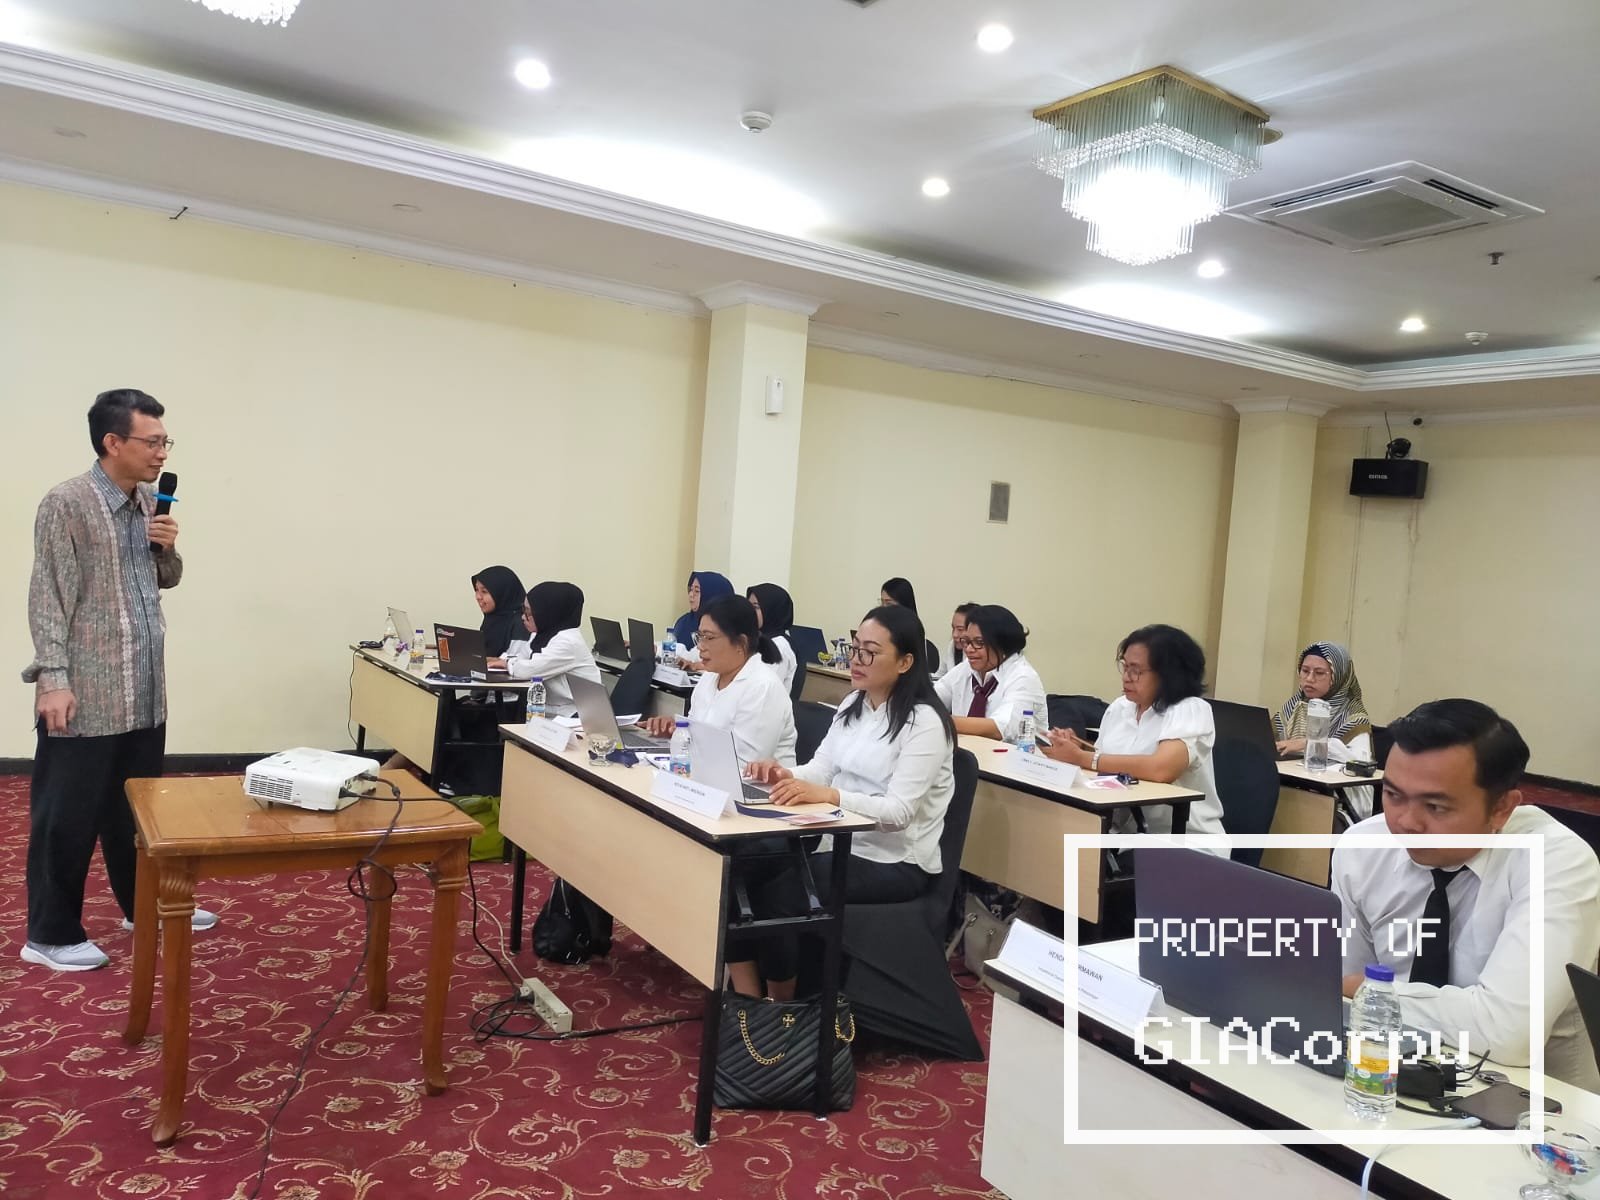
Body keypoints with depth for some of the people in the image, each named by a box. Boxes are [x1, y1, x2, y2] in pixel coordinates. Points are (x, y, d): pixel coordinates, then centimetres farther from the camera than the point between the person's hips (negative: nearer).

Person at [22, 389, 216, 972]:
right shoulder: (66, 503, -11)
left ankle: (145, 907, 32)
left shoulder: (149, 501, 11)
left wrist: (169, 549, -1)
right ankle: (51, 934, 16)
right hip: (85, 693, -7)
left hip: (143, 690, 7)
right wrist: (53, 678, -18)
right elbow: (48, 597, -14)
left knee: (137, 804, 18)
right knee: (68, 815, 3)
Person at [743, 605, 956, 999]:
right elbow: (821, 768, 5)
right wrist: (787, 775, -18)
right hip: (843, 842, 7)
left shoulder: (924, 721, -15)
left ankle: (781, 1008, -1)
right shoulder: (852, 705, 10)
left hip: (896, 863, -7)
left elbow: (899, 811, -23)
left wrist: (828, 794, -37)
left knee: (780, 889, -24)